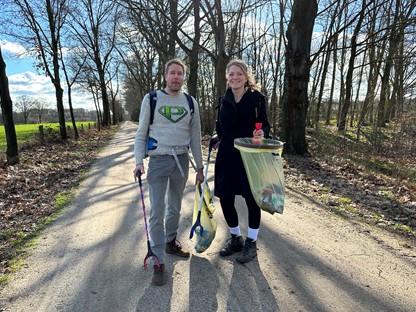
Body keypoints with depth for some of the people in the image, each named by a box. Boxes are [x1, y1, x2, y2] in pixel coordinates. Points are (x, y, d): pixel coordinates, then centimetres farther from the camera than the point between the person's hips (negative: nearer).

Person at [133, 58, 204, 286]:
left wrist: (199, 167, 10)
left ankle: (170, 242, 38)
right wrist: (139, 161, -11)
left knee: (175, 207, 16)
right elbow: (141, 134, 1)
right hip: (158, 161, -3)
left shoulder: (190, 103, 7)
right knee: (157, 212, -5)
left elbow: (195, 138, 10)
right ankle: (158, 262, 6)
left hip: (182, 160, 3)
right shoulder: (151, 99, -1)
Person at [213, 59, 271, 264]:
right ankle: (235, 238, 29)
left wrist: (262, 134, -22)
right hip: (227, 155, 4)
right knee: (225, 198, 5)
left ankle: (251, 243, 25)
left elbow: (265, 125, -2)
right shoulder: (224, 101, 8)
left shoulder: (256, 98, -3)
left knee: (251, 198, 4)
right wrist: (216, 136, -1)